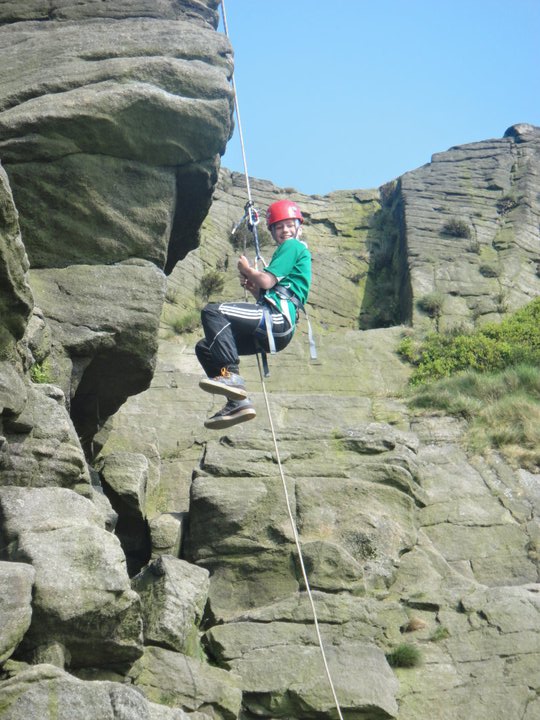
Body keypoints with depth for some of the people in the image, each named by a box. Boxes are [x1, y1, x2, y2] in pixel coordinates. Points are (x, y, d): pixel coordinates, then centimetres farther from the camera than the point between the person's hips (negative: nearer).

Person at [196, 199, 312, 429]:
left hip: (277, 319, -10)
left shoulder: (293, 246, 4)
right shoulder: (290, 251, 33)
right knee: (204, 347, 7)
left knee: (212, 312, -24)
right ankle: (237, 401, -5)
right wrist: (252, 287, 13)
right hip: (275, 327, 10)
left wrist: (246, 269, 9)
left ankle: (231, 374, -31)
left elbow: (267, 281, -9)